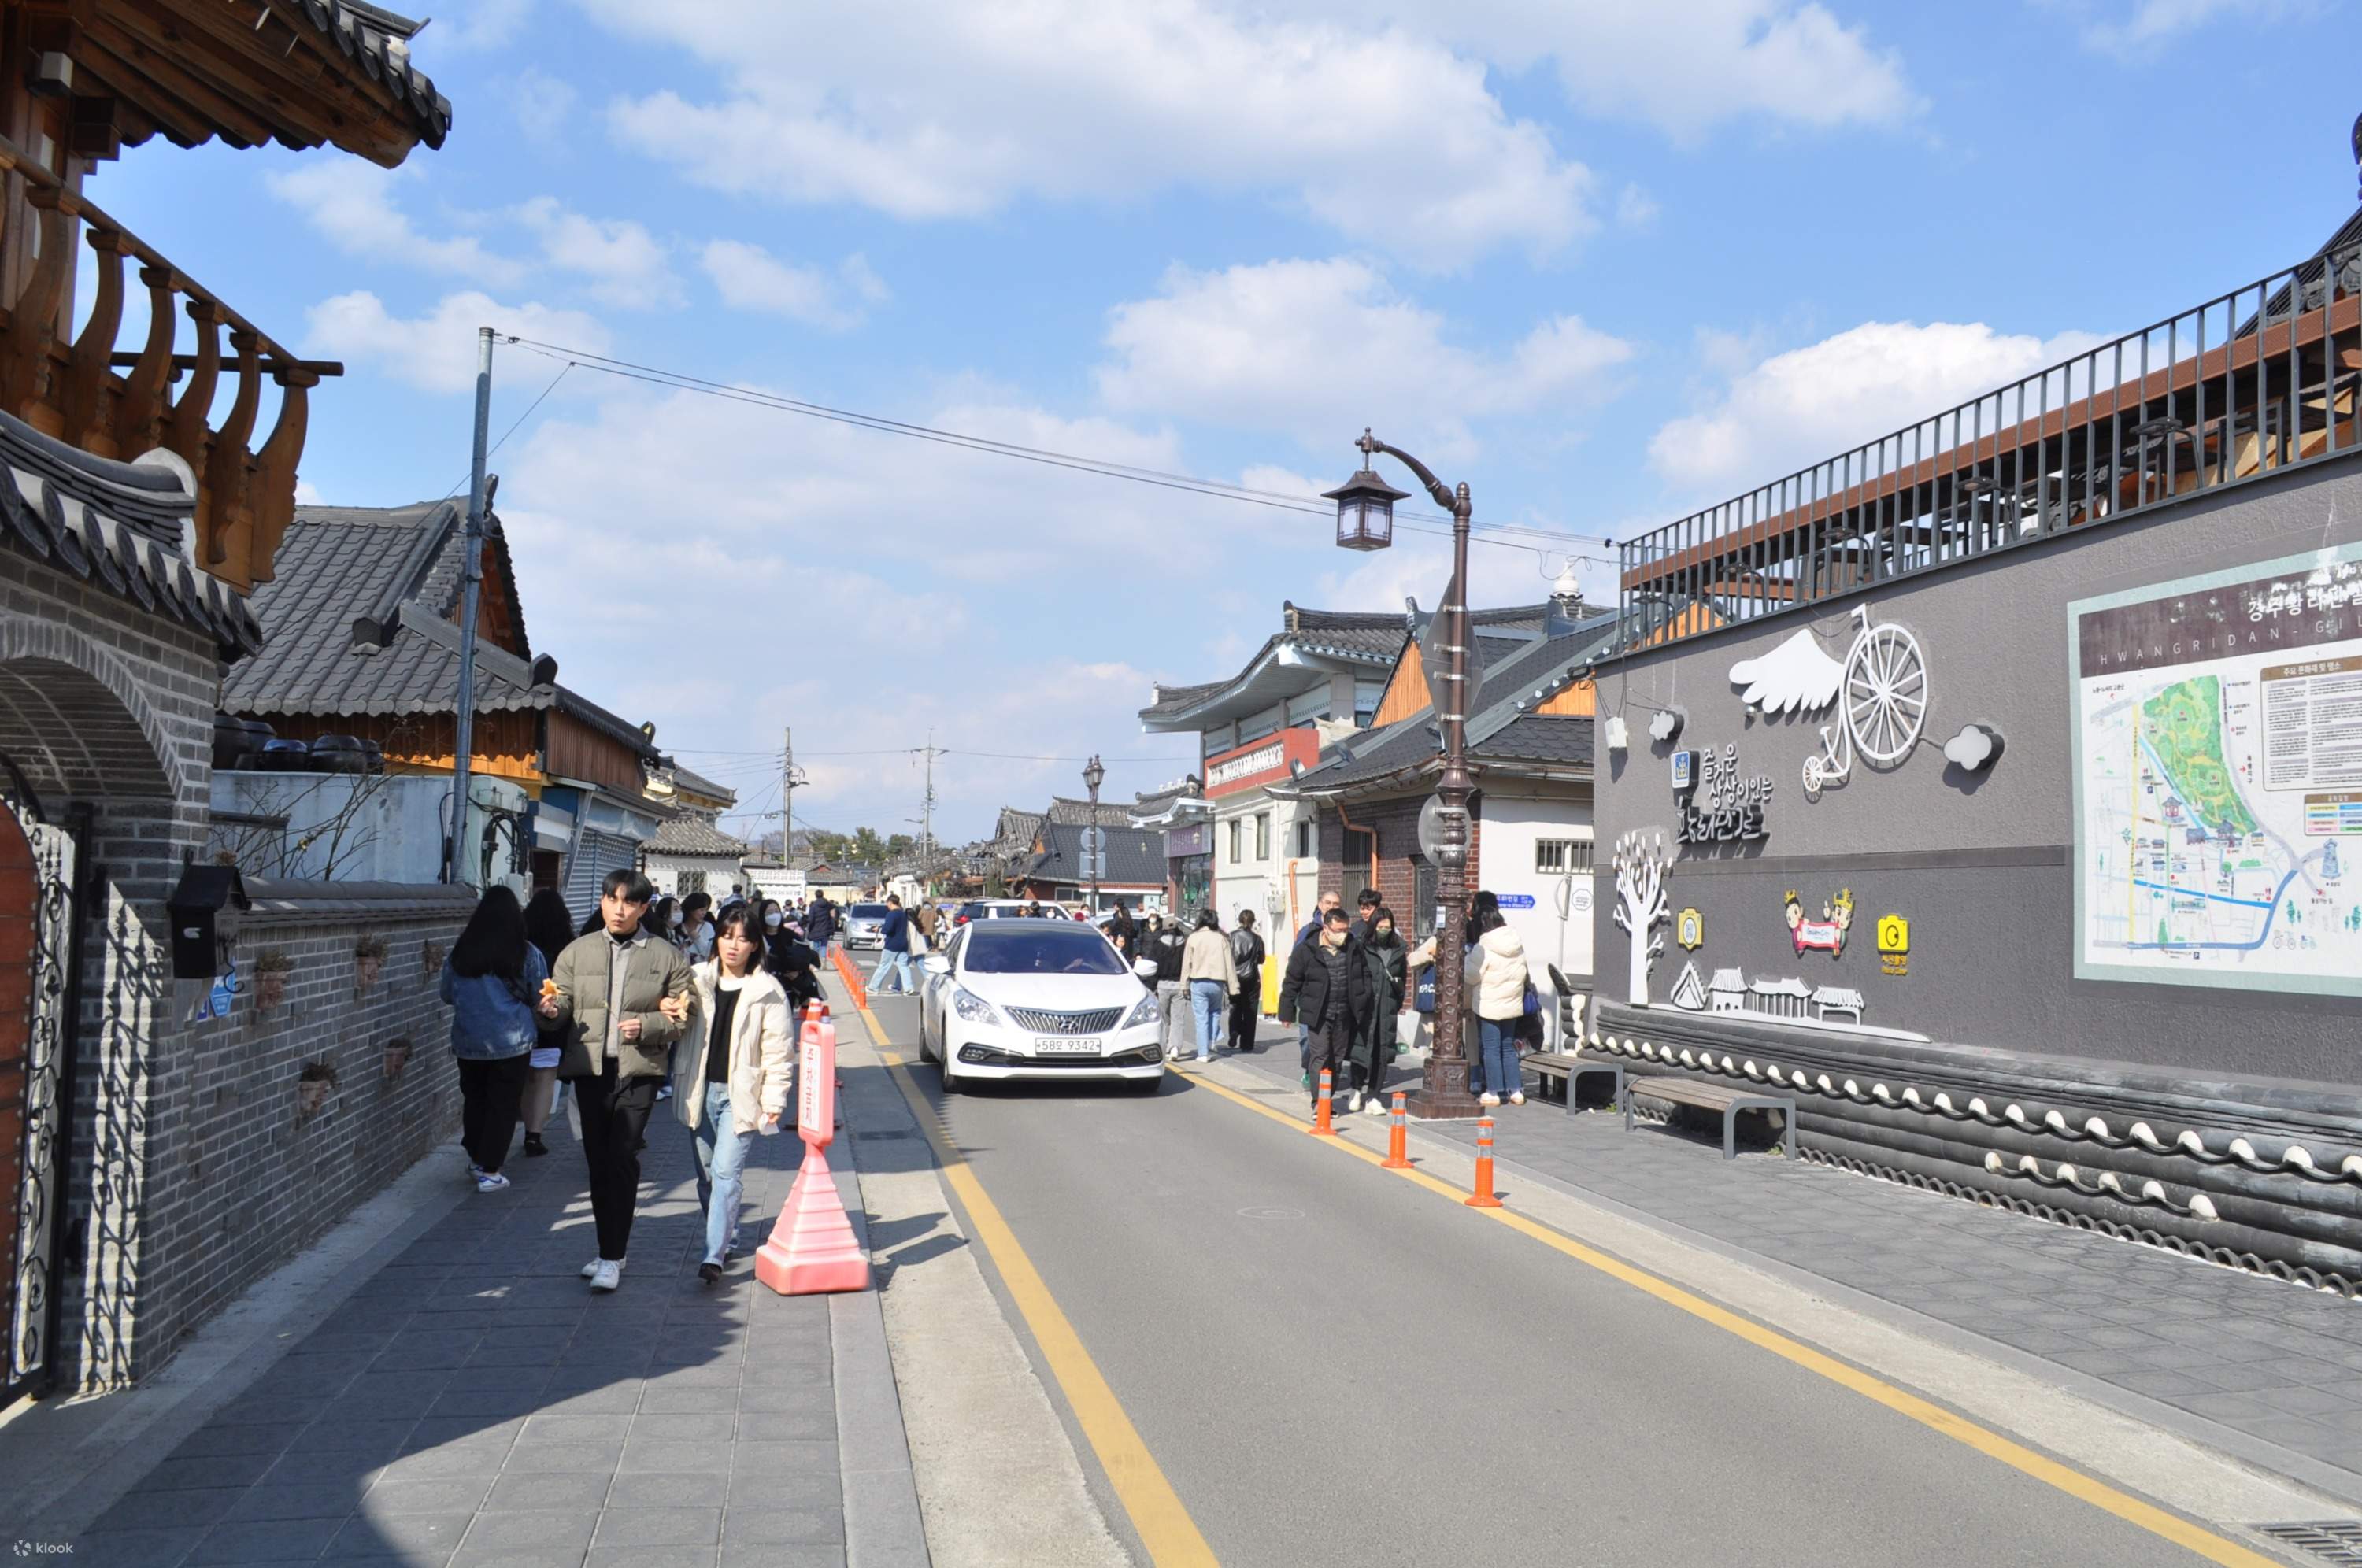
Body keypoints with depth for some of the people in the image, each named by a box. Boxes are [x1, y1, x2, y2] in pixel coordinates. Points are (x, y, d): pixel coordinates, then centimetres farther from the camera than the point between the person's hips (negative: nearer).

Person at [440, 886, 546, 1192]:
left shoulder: (460, 952, -3)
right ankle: (489, 1172, 7)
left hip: (468, 1040, 3)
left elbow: (447, 994, 9)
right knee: (503, 1104, 6)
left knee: (474, 1098, 19)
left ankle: (475, 1159, 30)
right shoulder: (527, 954, -10)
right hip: (512, 1041, -3)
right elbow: (541, 997, -1)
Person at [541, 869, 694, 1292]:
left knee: (622, 1160, -8)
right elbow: (563, 1002, 9)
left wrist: (647, 1026, -15)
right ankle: (610, 1247, 25)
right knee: (598, 1160, 11)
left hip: (638, 1070, -3)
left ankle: (613, 1258, -2)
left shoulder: (667, 956, 2)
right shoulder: (577, 951, 10)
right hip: (589, 1067, 3)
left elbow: (685, 1014, 1)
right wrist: (553, 1010, -15)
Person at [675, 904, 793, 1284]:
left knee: (726, 1172, -13)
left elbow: (778, 1052, -4)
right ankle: (726, 1239, 31)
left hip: (740, 1095, -4)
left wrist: (774, 1101, -8)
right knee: (706, 1174, 13)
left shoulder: (767, 992, -5)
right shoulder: (696, 979, 5)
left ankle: (715, 1256, -16)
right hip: (700, 1091, 4)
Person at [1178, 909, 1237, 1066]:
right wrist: (1233, 987, 6)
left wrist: (1184, 985, 5)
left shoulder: (1193, 938, 0)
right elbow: (1229, 964, 3)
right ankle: (1212, 1042, 6)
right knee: (1215, 1012, 23)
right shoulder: (1221, 939, 2)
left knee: (1201, 1018, 2)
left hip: (1198, 982, -1)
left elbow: (1187, 963, 0)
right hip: (1217, 982, 1)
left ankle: (1203, 1053, 1)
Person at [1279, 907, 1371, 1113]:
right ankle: (1318, 1102, -9)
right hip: (1318, 1016, -4)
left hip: (1344, 1016, 4)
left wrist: (1363, 1007, 6)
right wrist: (1287, 1012, -2)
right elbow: (1291, 983, -2)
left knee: (1337, 1059, 10)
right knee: (1320, 1057, -10)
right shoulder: (1307, 951, -6)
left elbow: (1365, 977, 14)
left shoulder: (1353, 950, 4)